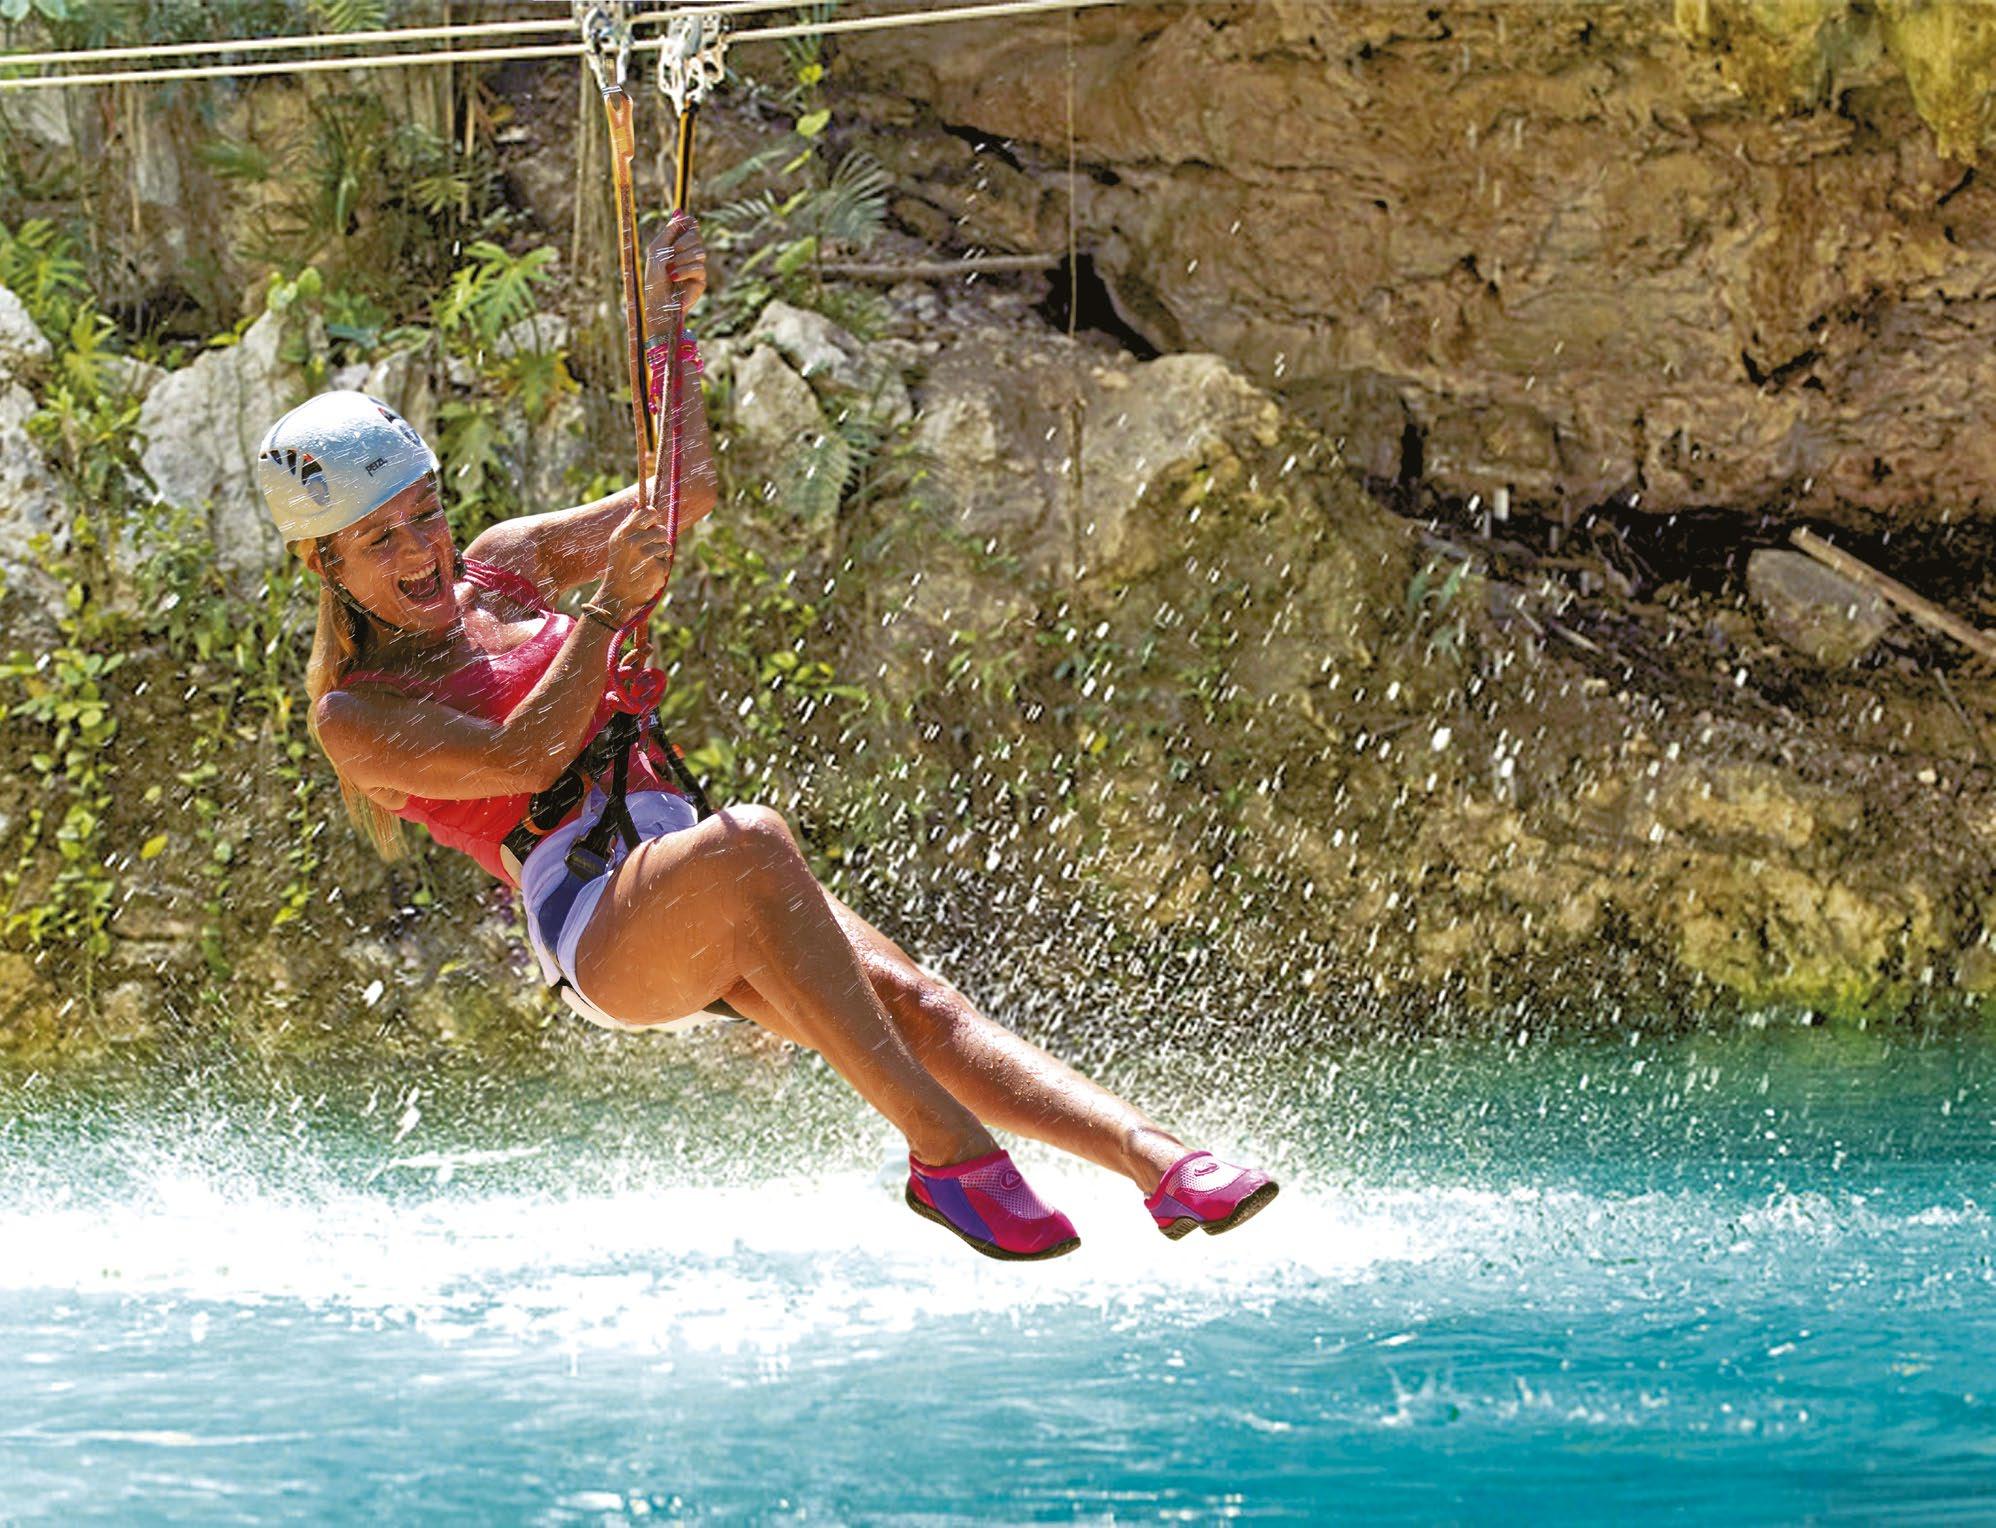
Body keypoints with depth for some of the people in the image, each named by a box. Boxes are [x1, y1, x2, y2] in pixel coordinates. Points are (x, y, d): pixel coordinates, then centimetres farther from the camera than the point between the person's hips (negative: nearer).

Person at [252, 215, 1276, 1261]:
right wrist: (610, 605, -15)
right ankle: (945, 1152, -39)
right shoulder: (353, 716, 2)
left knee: (912, 1001, -20)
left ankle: (1161, 1165, -36)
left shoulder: (504, 566, 19)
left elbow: (684, 493, 20)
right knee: (748, 841, -37)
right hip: (591, 926, -6)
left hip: (700, 913, 6)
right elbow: (525, 758, -14)